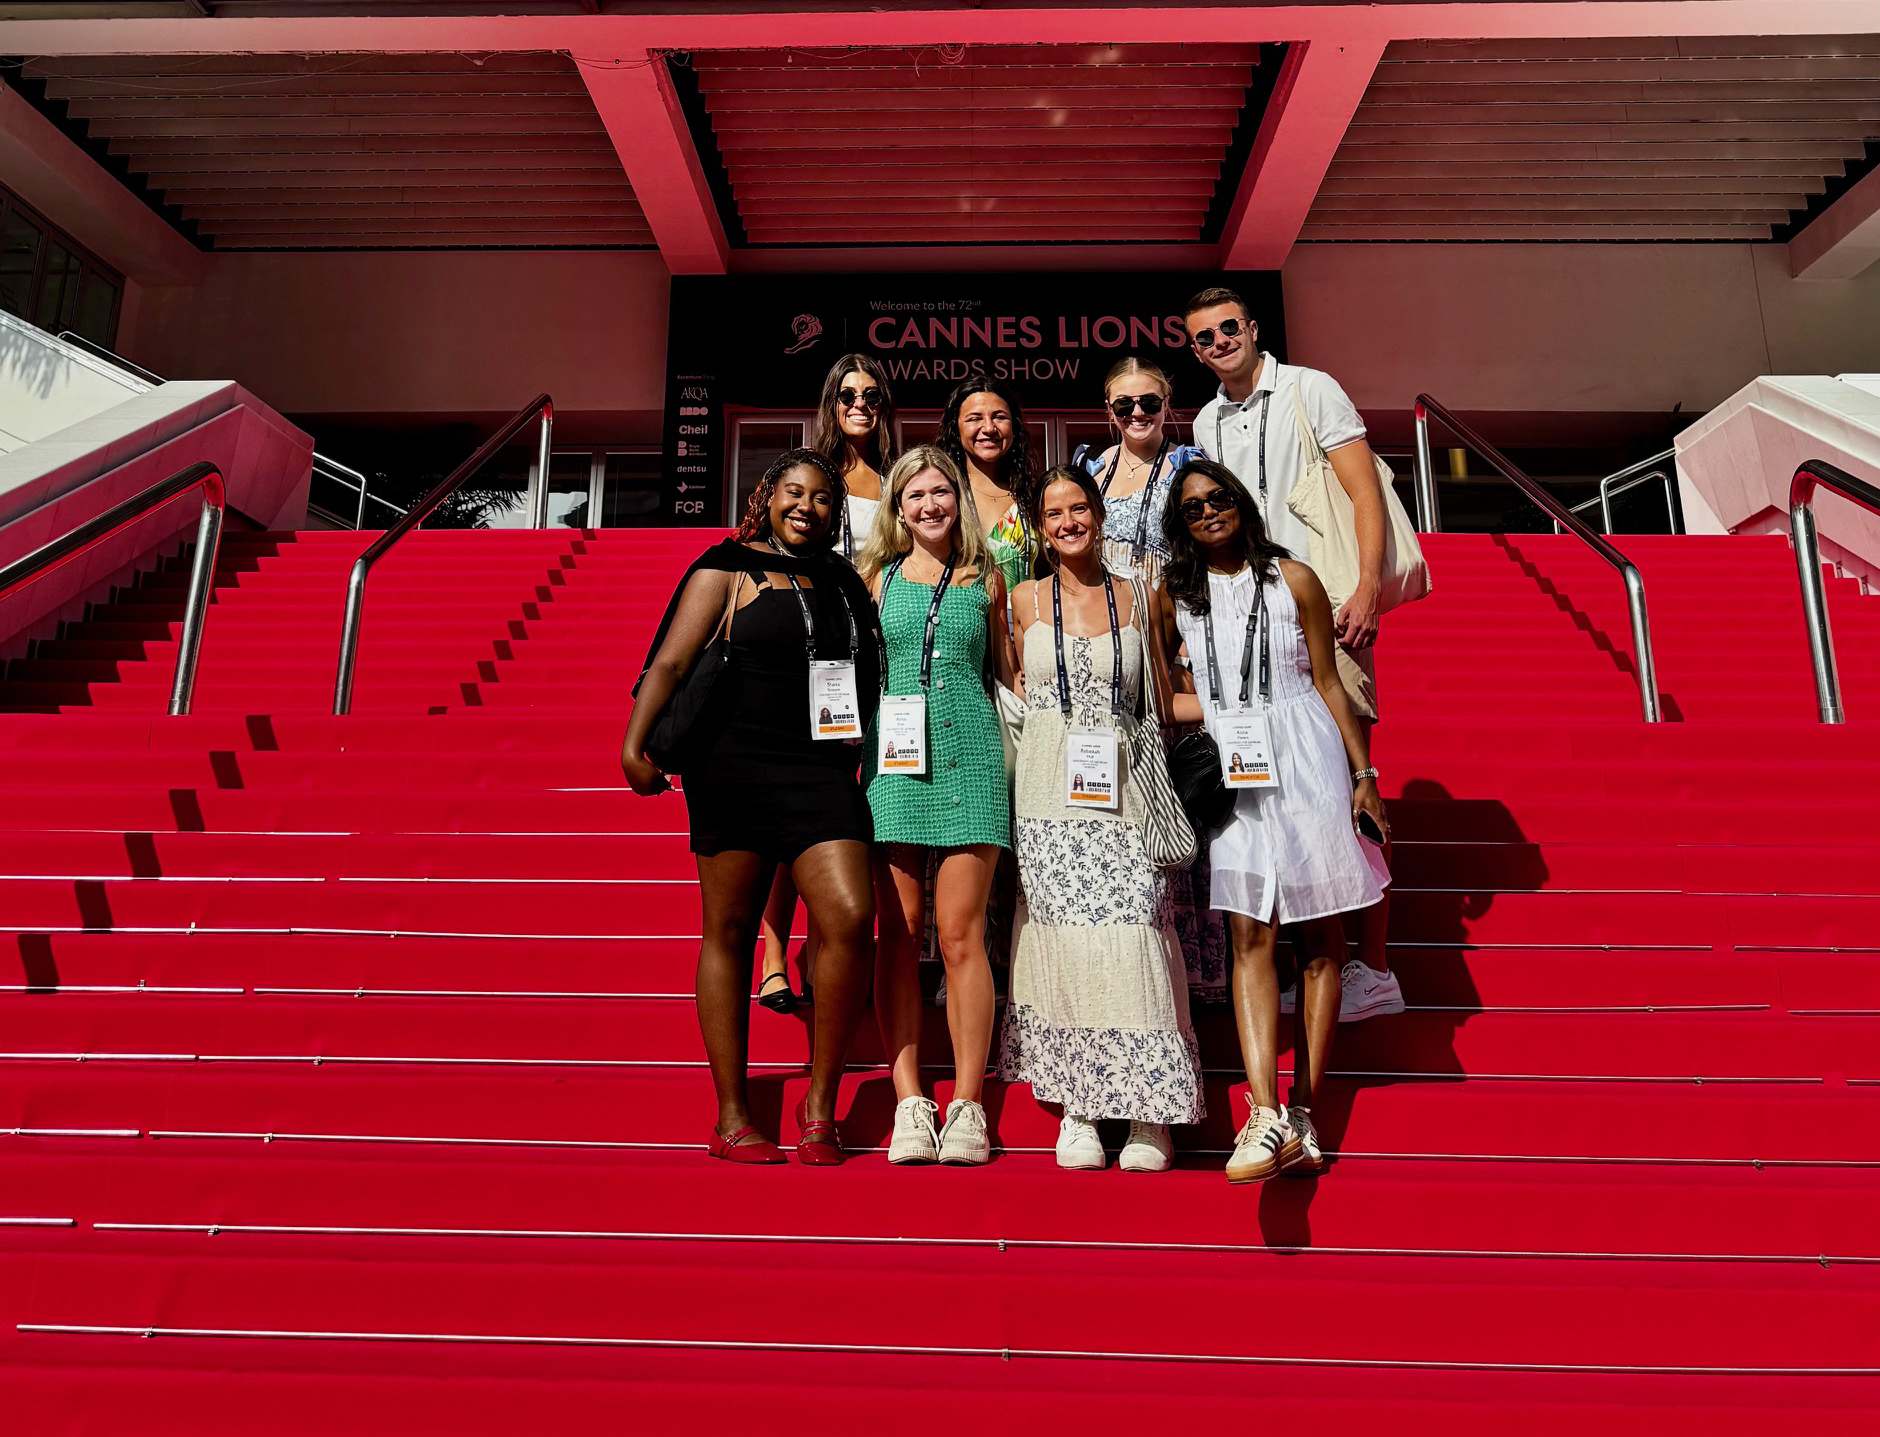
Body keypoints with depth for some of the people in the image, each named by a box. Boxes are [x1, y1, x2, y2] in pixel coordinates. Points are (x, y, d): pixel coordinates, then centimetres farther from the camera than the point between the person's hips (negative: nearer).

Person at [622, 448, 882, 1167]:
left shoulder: (844, 581, 17)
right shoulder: (729, 568, 4)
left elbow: (865, 679, 26)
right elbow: (671, 661, -3)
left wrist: (855, 757, 19)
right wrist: (635, 742, -13)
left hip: (823, 770, 4)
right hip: (735, 764, -3)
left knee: (851, 918, -12)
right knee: (728, 931, 4)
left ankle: (820, 1105, 4)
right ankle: (732, 1119, 14)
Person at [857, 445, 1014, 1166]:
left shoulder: (986, 580, 13)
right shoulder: (879, 577, 13)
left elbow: (1007, 674, 19)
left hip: (968, 755, -1)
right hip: (893, 759, 1)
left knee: (960, 934, -5)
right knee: (899, 933, -1)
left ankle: (966, 1105, 3)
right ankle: (909, 1102, 6)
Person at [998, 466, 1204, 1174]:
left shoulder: (1137, 598, 10)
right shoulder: (1024, 601, 9)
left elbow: (1161, 702, 15)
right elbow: (1007, 692, 15)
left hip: (1119, 787, 0)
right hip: (1046, 790, 0)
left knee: (1129, 932, -9)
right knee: (1061, 935, -4)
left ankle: (1146, 1111, 3)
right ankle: (1076, 1106, 9)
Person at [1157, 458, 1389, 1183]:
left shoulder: (1293, 579, 6)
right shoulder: (1175, 597, 10)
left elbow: (1329, 684, 5)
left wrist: (1364, 775, 3)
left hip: (1306, 760, 0)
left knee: (1320, 937, 0)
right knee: (1249, 936, -9)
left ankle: (1303, 1112, 8)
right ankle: (1268, 1118, -14)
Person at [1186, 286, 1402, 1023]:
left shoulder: (1310, 390, 3)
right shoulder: (1206, 424, 18)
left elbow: (1364, 491, -5)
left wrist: (1367, 590, -17)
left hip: (1325, 609, -6)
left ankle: (1373, 968, -2)